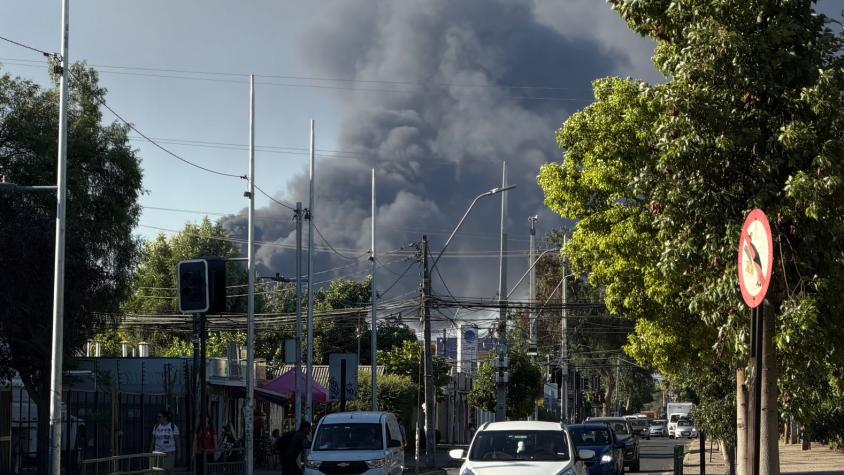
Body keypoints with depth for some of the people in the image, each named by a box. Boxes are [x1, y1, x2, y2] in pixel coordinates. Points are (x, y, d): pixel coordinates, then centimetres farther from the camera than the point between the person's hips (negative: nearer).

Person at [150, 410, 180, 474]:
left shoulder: (173, 427, -5)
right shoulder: (156, 427, 4)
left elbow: (177, 441, -3)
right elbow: (153, 440, 8)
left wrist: (178, 454, -6)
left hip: (169, 453, -3)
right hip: (159, 453, 3)